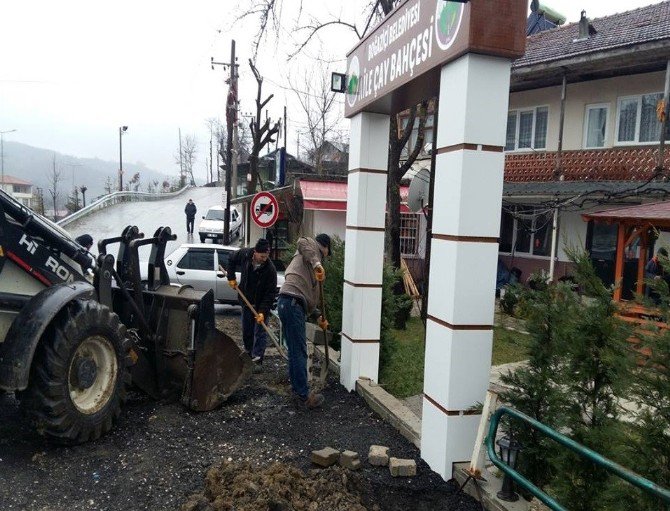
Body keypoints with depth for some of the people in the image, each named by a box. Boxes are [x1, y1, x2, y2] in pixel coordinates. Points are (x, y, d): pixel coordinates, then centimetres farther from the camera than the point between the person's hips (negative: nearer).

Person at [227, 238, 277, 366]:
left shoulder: (270, 269, -28)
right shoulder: (244, 254, -16)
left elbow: (270, 293, -24)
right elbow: (232, 260, 8)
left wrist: (263, 312, -30)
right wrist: (231, 278, 2)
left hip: (261, 303, -5)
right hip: (246, 300, 5)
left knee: (260, 331, -7)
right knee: (246, 330, 17)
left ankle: (257, 358, -5)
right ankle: (249, 352, 35)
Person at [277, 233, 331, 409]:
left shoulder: (309, 257, 32)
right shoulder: (313, 246, 9)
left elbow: (310, 295, 32)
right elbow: (302, 241, -19)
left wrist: (319, 317, 30)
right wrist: (317, 264, -26)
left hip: (288, 303, 10)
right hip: (292, 302, -10)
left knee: (295, 349, 19)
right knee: (299, 351, -7)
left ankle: (297, 386, 30)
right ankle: (305, 395, -3)